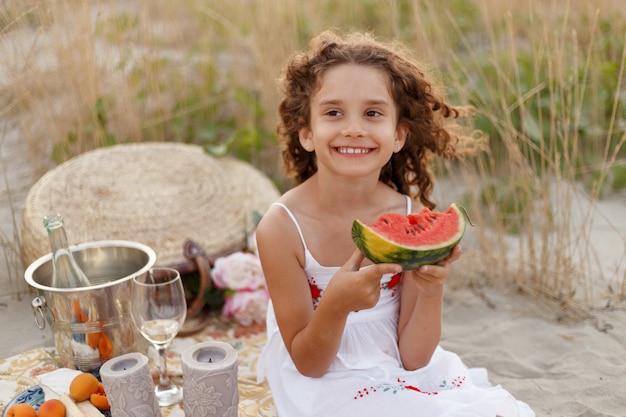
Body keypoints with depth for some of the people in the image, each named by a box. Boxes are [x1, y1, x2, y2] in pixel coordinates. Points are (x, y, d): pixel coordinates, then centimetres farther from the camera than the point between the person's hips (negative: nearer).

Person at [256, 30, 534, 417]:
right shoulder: (282, 226, -18)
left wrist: (432, 291, -25)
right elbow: (308, 364, -12)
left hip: (405, 376, 3)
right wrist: (336, 305, -31)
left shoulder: (413, 217, -11)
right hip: (325, 385, -3)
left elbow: (413, 357, -7)